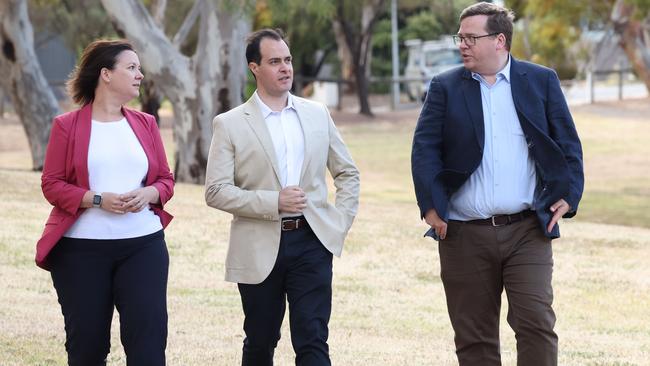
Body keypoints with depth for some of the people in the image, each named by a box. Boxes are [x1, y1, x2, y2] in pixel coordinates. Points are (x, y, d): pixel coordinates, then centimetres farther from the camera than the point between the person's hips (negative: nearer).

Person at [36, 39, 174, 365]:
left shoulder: (145, 124, 12)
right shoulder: (67, 126, 1)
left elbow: (166, 179, 13)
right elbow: (52, 185, -3)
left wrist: (150, 194, -10)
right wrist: (97, 200, -17)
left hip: (143, 244, 2)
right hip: (82, 248, -2)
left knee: (149, 339, -9)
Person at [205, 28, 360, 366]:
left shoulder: (317, 114, 9)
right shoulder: (230, 124, -2)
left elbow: (348, 173, 18)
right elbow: (216, 191, -9)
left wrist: (341, 223, 5)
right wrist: (274, 202, -18)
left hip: (311, 241, 2)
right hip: (260, 248, -1)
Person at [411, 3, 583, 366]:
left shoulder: (542, 81, 5)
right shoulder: (445, 87, 5)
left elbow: (568, 144, 7)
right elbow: (425, 149, 1)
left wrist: (568, 196, -3)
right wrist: (431, 206, -8)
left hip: (528, 231, -1)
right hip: (465, 235, 1)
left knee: (537, 322, -9)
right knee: (474, 336, 7)